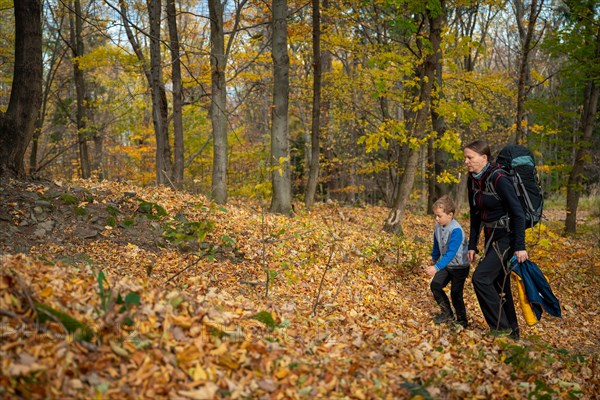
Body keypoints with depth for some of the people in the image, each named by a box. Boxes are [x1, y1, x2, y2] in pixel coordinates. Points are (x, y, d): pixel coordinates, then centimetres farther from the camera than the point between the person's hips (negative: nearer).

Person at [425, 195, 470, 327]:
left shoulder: (456, 230, -29)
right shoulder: (438, 227, -5)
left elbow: (451, 253, -34)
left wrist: (436, 267, -41)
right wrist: (434, 259, 29)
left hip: (459, 266, -7)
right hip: (446, 264, 7)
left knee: (456, 294, -1)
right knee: (435, 285, -5)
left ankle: (462, 320, 20)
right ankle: (447, 313, 12)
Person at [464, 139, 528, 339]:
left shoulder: (499, 179, -21)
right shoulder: (473, 180, 3)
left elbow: (519, 213, -21)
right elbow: (475, 215, 11)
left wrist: (520, 246, -22)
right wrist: (472, 246, 10)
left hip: (507, 237, -8)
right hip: (491, 238, 8)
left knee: (480, 278, -16)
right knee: (498, 285, 12)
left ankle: (500, 328, -5)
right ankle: (512, 331, 24)